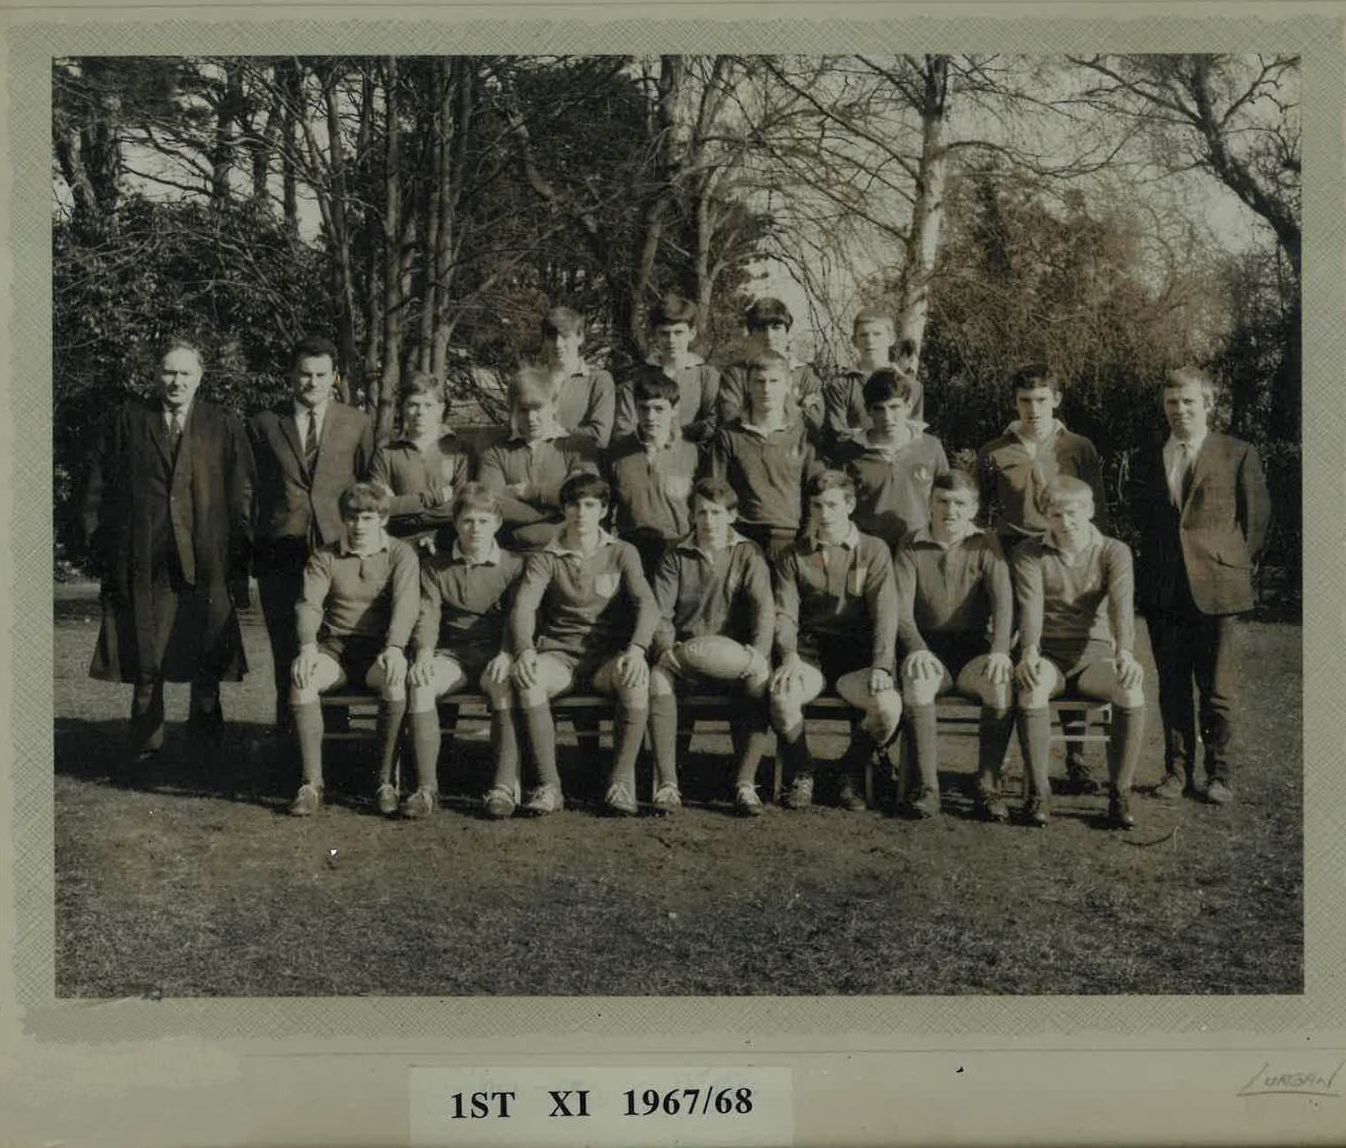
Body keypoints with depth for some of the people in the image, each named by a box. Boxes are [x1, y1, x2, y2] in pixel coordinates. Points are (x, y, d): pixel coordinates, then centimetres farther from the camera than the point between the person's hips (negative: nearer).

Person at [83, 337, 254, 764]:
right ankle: (145, 744, 16)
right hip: (142, 562, 0)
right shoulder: (127, 421, 7)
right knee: (144, 660, 6)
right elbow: (99, 487, 8)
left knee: (207, 660, 4)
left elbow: (242, 495, 5)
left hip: (205, 562, 0)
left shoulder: (224, 427, 7)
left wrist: (238, 554, -2)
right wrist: (100, 543, 0)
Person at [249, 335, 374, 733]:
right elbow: (250, 488, 12)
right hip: (281, 550, 1)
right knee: (286, 648, 5)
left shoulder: (357, 424, 8)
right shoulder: (263, 424, 9)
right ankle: (287, 728, 14)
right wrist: (249, 549, 7)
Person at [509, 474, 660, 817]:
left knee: (636, 676, -35)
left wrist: (637, 648, -26)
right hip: (559, 655, 0)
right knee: (526, 677, -34)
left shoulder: (622, 553, 10)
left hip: (608, 655, 0)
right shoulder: (545, 558, 9)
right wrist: (524, 649, -28)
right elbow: (523, 607, -6)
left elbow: (646, 603, -5)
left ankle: (622, 779, -23)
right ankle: (548, 784, -27)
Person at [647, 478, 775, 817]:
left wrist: (758, 652, -23)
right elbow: (660, 612, 2)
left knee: (761, 681, -33)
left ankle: (745, 784, -28)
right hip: (684, 657, 1)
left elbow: (764, 607, -5)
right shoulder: (676, 558, 12)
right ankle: (667, 783, -31)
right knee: (658, 677, -32)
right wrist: (666, 647, -19)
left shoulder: (748, 555, 9)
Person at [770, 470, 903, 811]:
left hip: (856, 654, 0)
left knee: (889, 706, -29)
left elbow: (885, 613, -3)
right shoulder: (794, 557, 11)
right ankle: (802, 774, -4)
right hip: (809, 651, 0)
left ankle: (850, 775, 1)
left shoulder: (873, 551, 7)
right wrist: (789, 656, -20)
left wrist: (881, 667, -18)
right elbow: (784, 614, 1)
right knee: (782, 696, -33)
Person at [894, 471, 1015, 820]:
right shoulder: (911, 546, 6)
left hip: (972, 649, 1)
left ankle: (988, 786, -22)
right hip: (928, 648, -1)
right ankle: (927, 786, -30)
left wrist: (1000, 650, -24)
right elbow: (901, 607, -5)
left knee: (1004, 681, -31)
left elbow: (1003, 599, -7)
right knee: (916, 679, -36)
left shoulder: (985, 546, 7)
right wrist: (916, 648, -24)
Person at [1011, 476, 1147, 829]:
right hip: (1048, 653, -1)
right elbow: (1030, 605, -14)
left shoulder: (1114, 552, 2)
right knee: (1031, 690, -36)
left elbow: (1121, 604, -15)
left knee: (1133, 694, -31)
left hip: (1094, 653, 1)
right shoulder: (1029, 553, 2)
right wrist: (1029, 651, -35)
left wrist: (1125, 651, -36)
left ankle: (1120, 793, -17)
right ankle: (1038, 791, -22)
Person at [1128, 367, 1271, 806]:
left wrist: (1236, 566, 6)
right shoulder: (1147, 460, 12)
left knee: (1219, 690, 1)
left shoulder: (1238, 455, 2)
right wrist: (1152, 569, 13)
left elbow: (1256, 518, 5)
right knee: (1172, 688, 8)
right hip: (1163, 591, 3)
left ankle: (1218, 774, 13)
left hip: (1215, 589, -3)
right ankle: (1178, 771, 18)